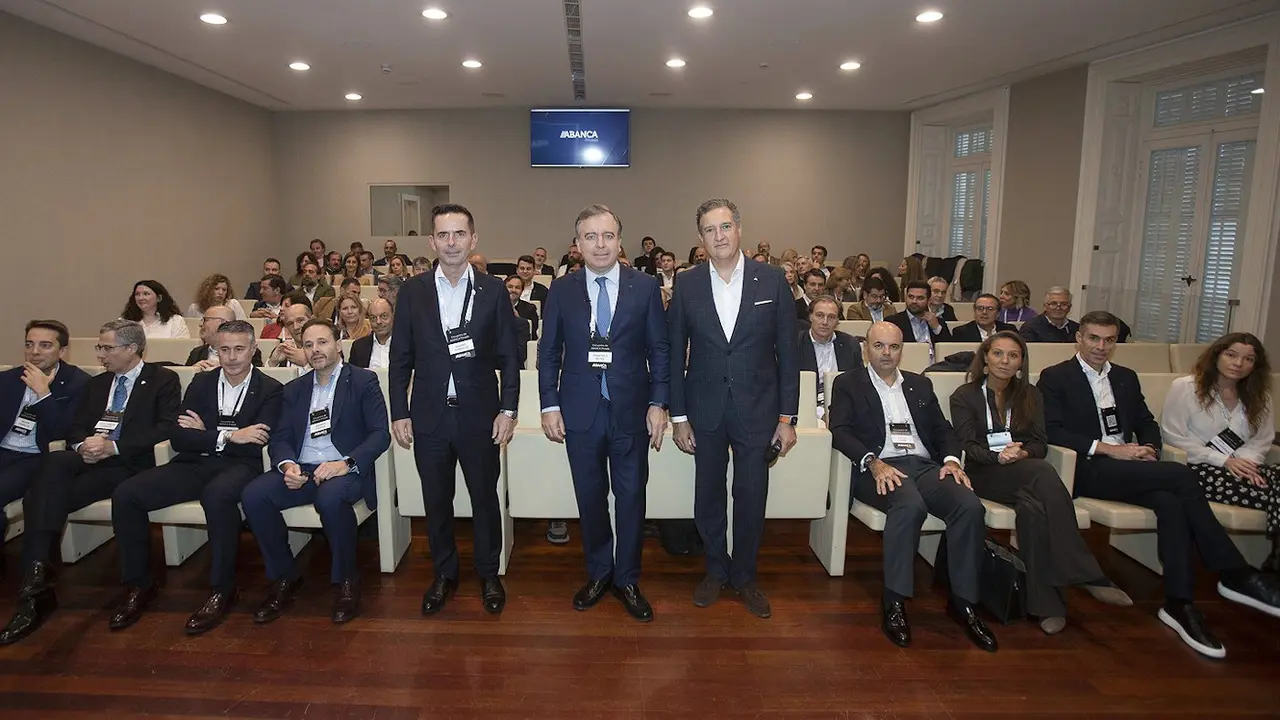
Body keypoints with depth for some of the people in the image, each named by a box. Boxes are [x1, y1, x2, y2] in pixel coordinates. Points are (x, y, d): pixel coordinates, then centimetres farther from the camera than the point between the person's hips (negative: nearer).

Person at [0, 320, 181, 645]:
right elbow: (75, 428, 18)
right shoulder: (95, 384, 26)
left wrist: (114, 446, -17)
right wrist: (82, 445, -7)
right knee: (54, 462, -30)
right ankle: (36, 576, -31)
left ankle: (36, 583, -21)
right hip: (87, 458, 5)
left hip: (126, 463, -5)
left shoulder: (163, 380, 6)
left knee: (45, 498, -27)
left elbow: (166, 427, -8)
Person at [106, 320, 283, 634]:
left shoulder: (269, 390, 2)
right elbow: (178, 438, 2)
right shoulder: (201, 382, 13)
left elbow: (255, 443, -10)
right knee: (125, 494, -16)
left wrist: (206, 434, -5)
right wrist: (228, 436, -12)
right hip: (194, 465, 5)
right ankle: (139, 584, 1)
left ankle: (222, 589, -22)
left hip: (238, 466, -5)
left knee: (217, 495, -38)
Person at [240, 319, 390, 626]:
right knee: (252, 495, -22)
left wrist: (346, 464, -22)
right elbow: (279, 438, 12)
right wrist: (287, 464, -11)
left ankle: (346, 580, -12)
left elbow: (380, 434, -6)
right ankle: (285, 577, -2)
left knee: (330, 497, -36)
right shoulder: (294, 389, 19)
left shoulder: (363, 381, 4)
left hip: (345, 471, -5)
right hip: (300, 471, 5)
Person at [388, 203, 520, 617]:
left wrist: (508, 410, -6)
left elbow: (509, 357, 0)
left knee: (485, 498, 10)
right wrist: (399, 414, 0)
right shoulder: (413, 292, 2)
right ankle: (444, 575, 31)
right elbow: (401, 359, 4)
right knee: (436, 501, 13)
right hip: (429, 416, 2)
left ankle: (489, 575, 29)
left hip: (479, 415, -1)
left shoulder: (493, 291, -1)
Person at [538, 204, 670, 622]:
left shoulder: (645, 287, -1)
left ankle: (627, 579, 25)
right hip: (581, 411, 1)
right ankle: (598, 573, 31)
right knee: (590, 498, 12)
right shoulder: (561, 291, 2)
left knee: (631, 497, 7)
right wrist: (550, 406, -2)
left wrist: (658, 404, -5)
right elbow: (549, 352, 5)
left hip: (631, 411, -1)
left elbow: (660, 349, 1)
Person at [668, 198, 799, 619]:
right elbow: (675, 354, 1)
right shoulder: (686, 285, -1)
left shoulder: (772, 281, -3)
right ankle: (716, 571, 32)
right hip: (706, 410, 1)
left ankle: (745, 577, 28)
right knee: (708, 497, 11)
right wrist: (678, 417, -1)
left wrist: (787, 417, -3)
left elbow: (787, 352, -1)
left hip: (757, 410, -1)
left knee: (752, 498, 7)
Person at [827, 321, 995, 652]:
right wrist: (873, 462, -19)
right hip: (879, 469, -4)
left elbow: (943, 428, 19)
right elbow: (840, 432, -2)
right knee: (910, 504, -37)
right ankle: (894, 601, -27)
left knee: (970, 505, -25)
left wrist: (951, 459, -3)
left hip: (925, 465, 5)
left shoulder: (920, 384, 25)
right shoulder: (848, 384, 12)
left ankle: (962, 601, -13)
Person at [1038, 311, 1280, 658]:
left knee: (1170, 501, -28)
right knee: (1182, 475, -26)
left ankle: (1179, 603, -26)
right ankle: (1235, 574, -19)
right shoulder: (1055, 377, 2)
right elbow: (1052, 431, -9)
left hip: (1129, 467, 6)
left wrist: (1148, 448, -1)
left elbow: (1147, 423, 23)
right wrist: (1107, 448, -16)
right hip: (1089, 470, -6)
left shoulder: (1126, 378, 24)